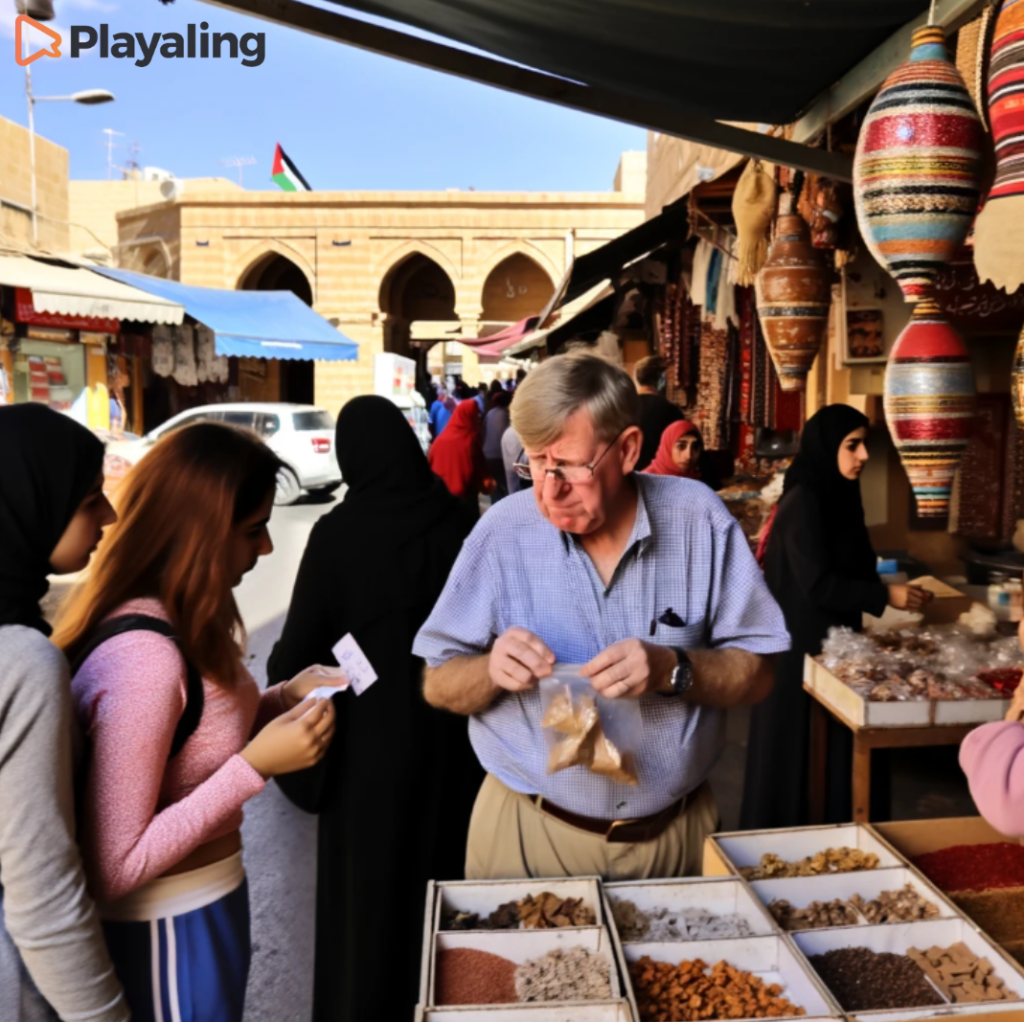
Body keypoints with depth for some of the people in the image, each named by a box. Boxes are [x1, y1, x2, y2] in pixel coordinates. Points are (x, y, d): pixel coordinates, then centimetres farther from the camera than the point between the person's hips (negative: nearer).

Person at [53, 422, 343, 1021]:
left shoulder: (176, 620, -3)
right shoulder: (144, 656, -31)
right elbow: (114, 867, -28)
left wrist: (284, 699, -5)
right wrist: (257, 765, -27)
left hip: (200, 898, 9)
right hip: (169, 926, -9)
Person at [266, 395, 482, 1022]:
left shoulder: (339, 532, -16)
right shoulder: (458, 520, -8)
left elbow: (302, 642, -11)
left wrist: (277, 675, 11)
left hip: (372, 725, -3)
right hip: (452, 719, 4)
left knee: (368, 868, 14)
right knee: (442, 856, 20)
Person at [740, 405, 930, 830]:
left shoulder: (837, 496, 9)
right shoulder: (802, 502, -18)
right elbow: (816, 584, -22)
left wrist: (888, 590, 7)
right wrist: (885, 595, -18)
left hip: (828, 636, 9)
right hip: (800, 642, -9)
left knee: (831, 741, 15)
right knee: (798, 745, 2)